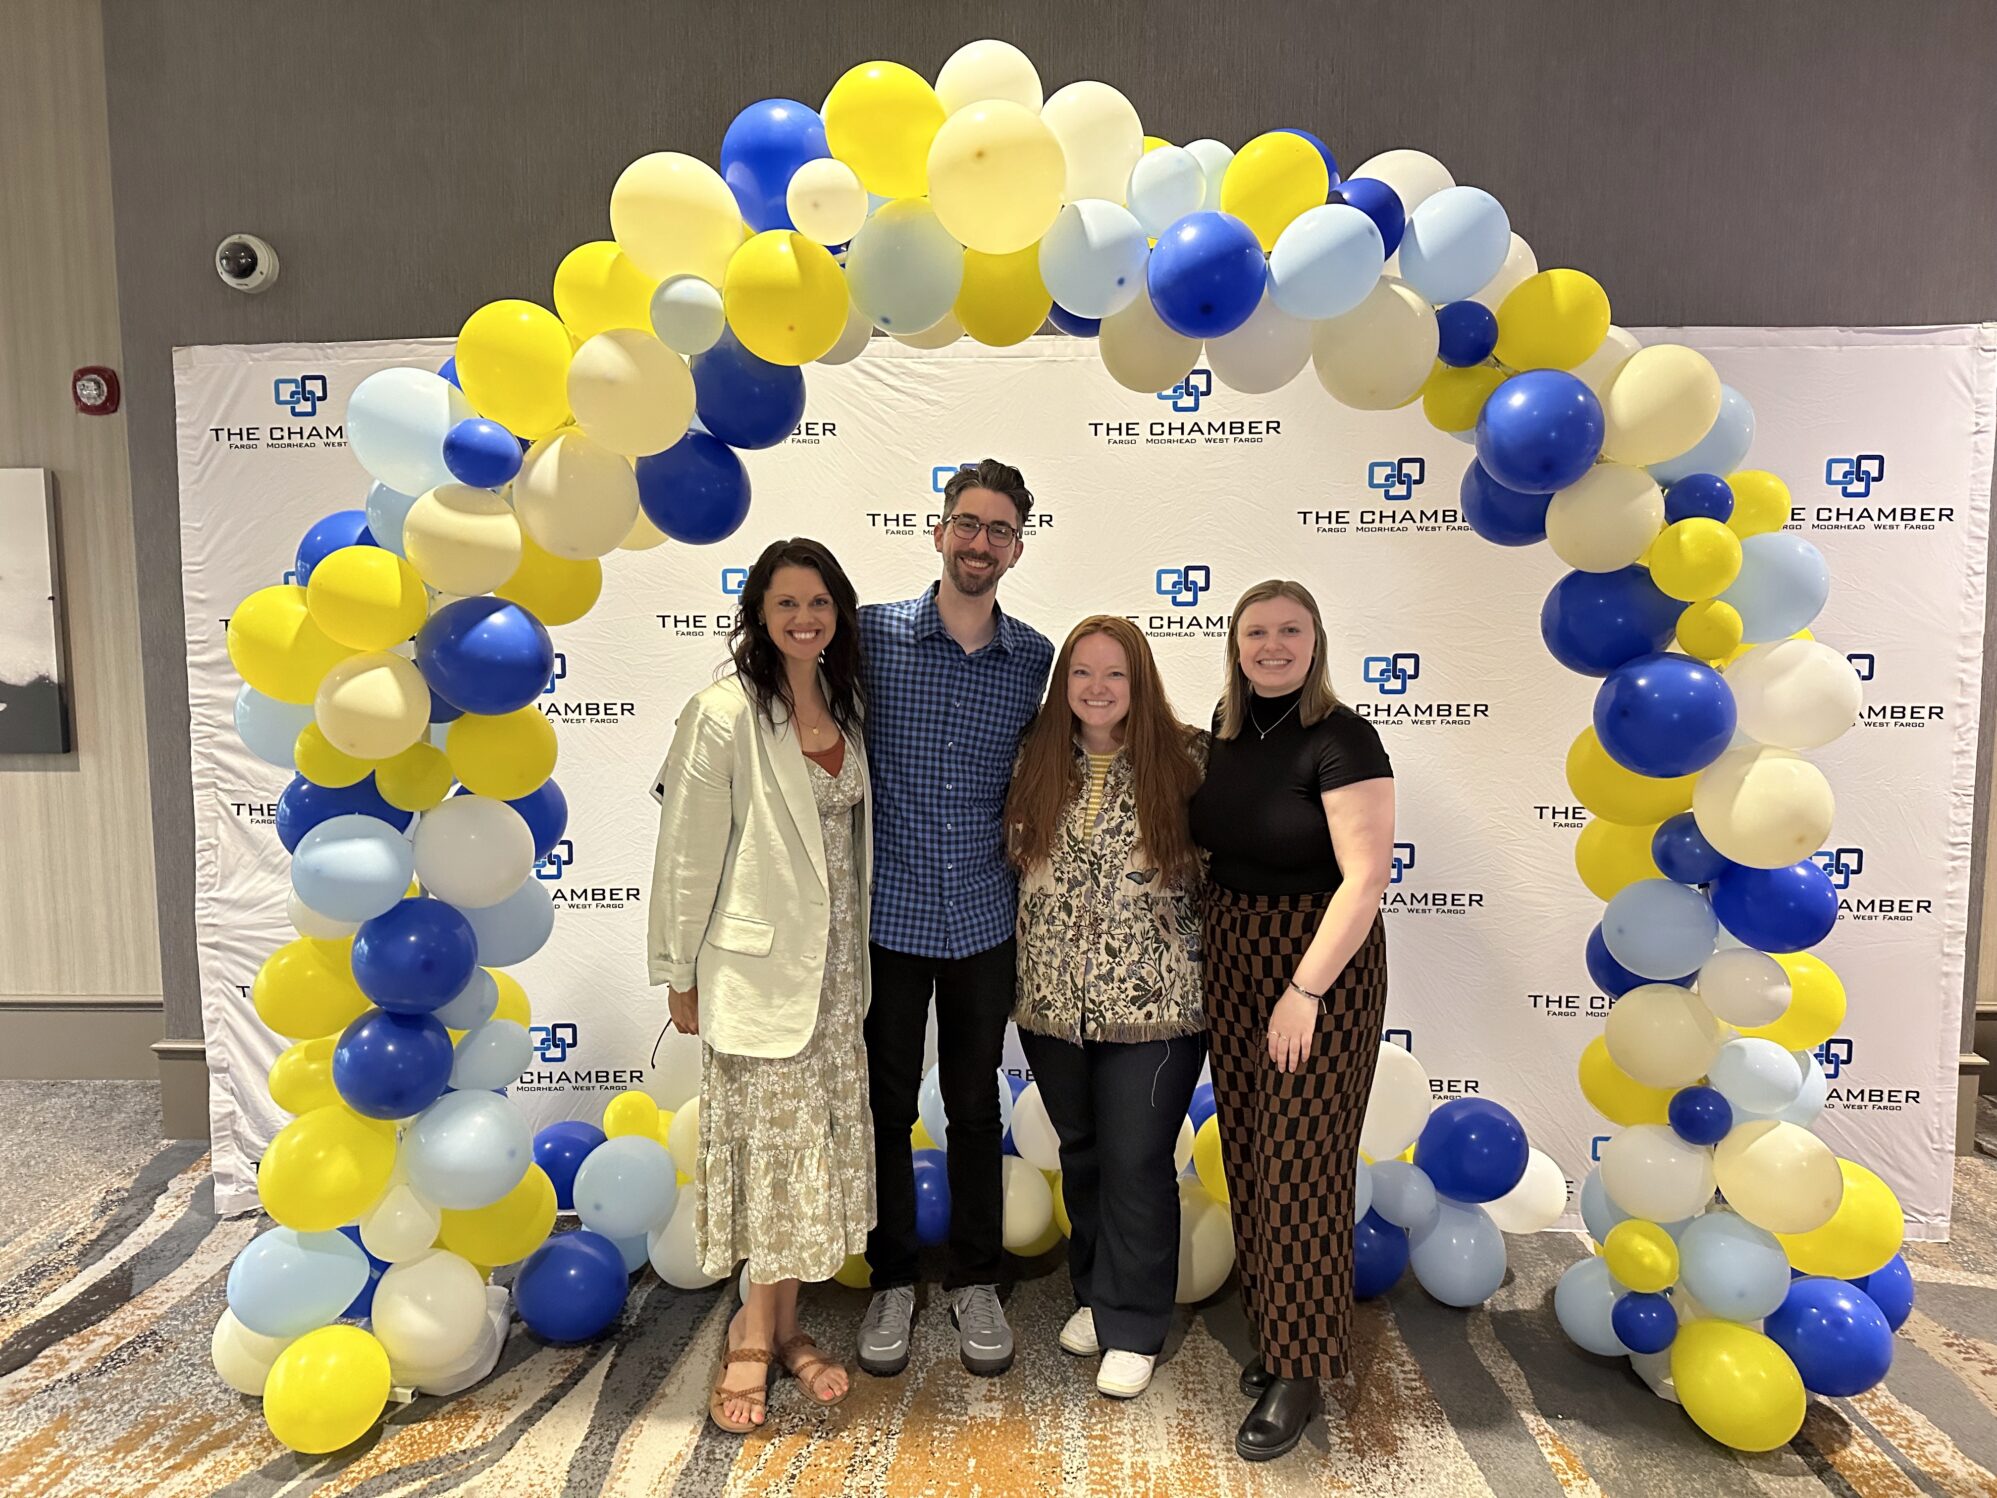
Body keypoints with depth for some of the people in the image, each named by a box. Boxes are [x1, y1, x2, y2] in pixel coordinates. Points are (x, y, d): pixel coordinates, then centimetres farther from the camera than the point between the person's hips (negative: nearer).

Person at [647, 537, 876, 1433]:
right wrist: (679, 975, -6)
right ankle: (758, 1331, 21)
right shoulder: (724, 713, -12)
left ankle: (777, 1327, 27)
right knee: (776, 1144, 1)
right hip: (758, 962, -6)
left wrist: (859, 952, 12)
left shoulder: (848, 709, 8)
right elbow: (687, 853, -9)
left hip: (835, 962, 6)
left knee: (821, 1142, 12)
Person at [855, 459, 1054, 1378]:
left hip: (983, 921, 1)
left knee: (975, 1108, 14)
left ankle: (974, 1281, 32)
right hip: (887, 914, -1)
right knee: (887, 1106, 12)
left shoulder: (1037, 658, 1)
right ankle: (892, 1281, 31)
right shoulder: (872, 633, -5)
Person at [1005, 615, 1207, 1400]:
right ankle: (1095, 1291, 38)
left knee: (1136, 1161, 4)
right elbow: (1015, 861, 12)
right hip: (1052, 1003, 4)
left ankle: (1132, 1326, 22)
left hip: (1153, 1006, -3)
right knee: (1081, 1153, 18)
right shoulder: (1036, 763, 2)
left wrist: (1213, 973, -2)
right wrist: (1022, 971, 9)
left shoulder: (1184, 759, -7)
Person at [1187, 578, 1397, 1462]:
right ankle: (1273, 1327, 32)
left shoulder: (1338, 740, -15)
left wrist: (1305, 991, -21)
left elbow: (1364, 875, -20)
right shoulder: (1226, 728, 4)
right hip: (1230, 958, 6)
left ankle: (1299, 1371, 17)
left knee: (1301, 1166, 2)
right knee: (1248, 1157, 13)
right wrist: (1210, 938, 6)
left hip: (1320, 965, -6)